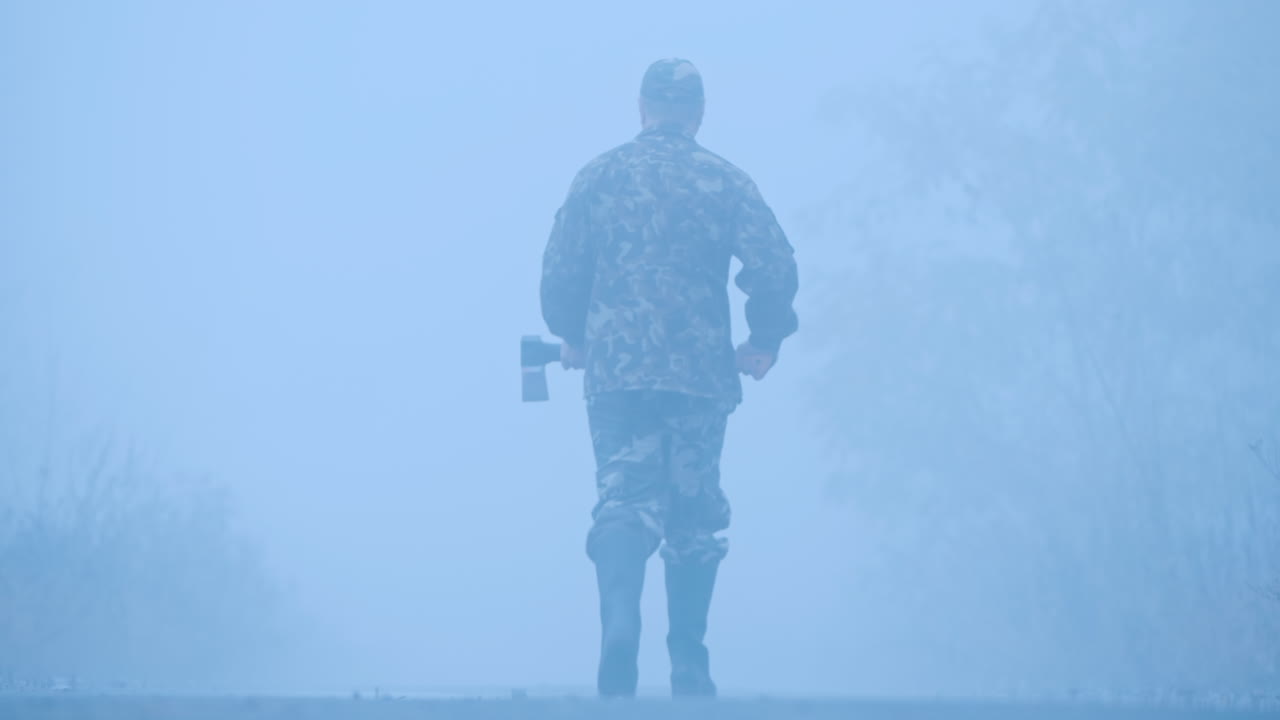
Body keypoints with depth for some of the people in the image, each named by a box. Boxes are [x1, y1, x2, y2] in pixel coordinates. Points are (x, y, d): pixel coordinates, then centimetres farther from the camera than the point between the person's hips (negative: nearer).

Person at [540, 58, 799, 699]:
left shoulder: (599, 177, 4)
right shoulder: (723, 180, 2)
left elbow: (559, 270, 2)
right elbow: (775, 267, -6)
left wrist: (573, 335, 19)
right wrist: (765, 340, 9)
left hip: (614, 367, 0)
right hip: (701, 372, 0)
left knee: (623, 502, -1)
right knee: (695, 515, 11)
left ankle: (620, 621, -28)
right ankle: (688, 667, 12)